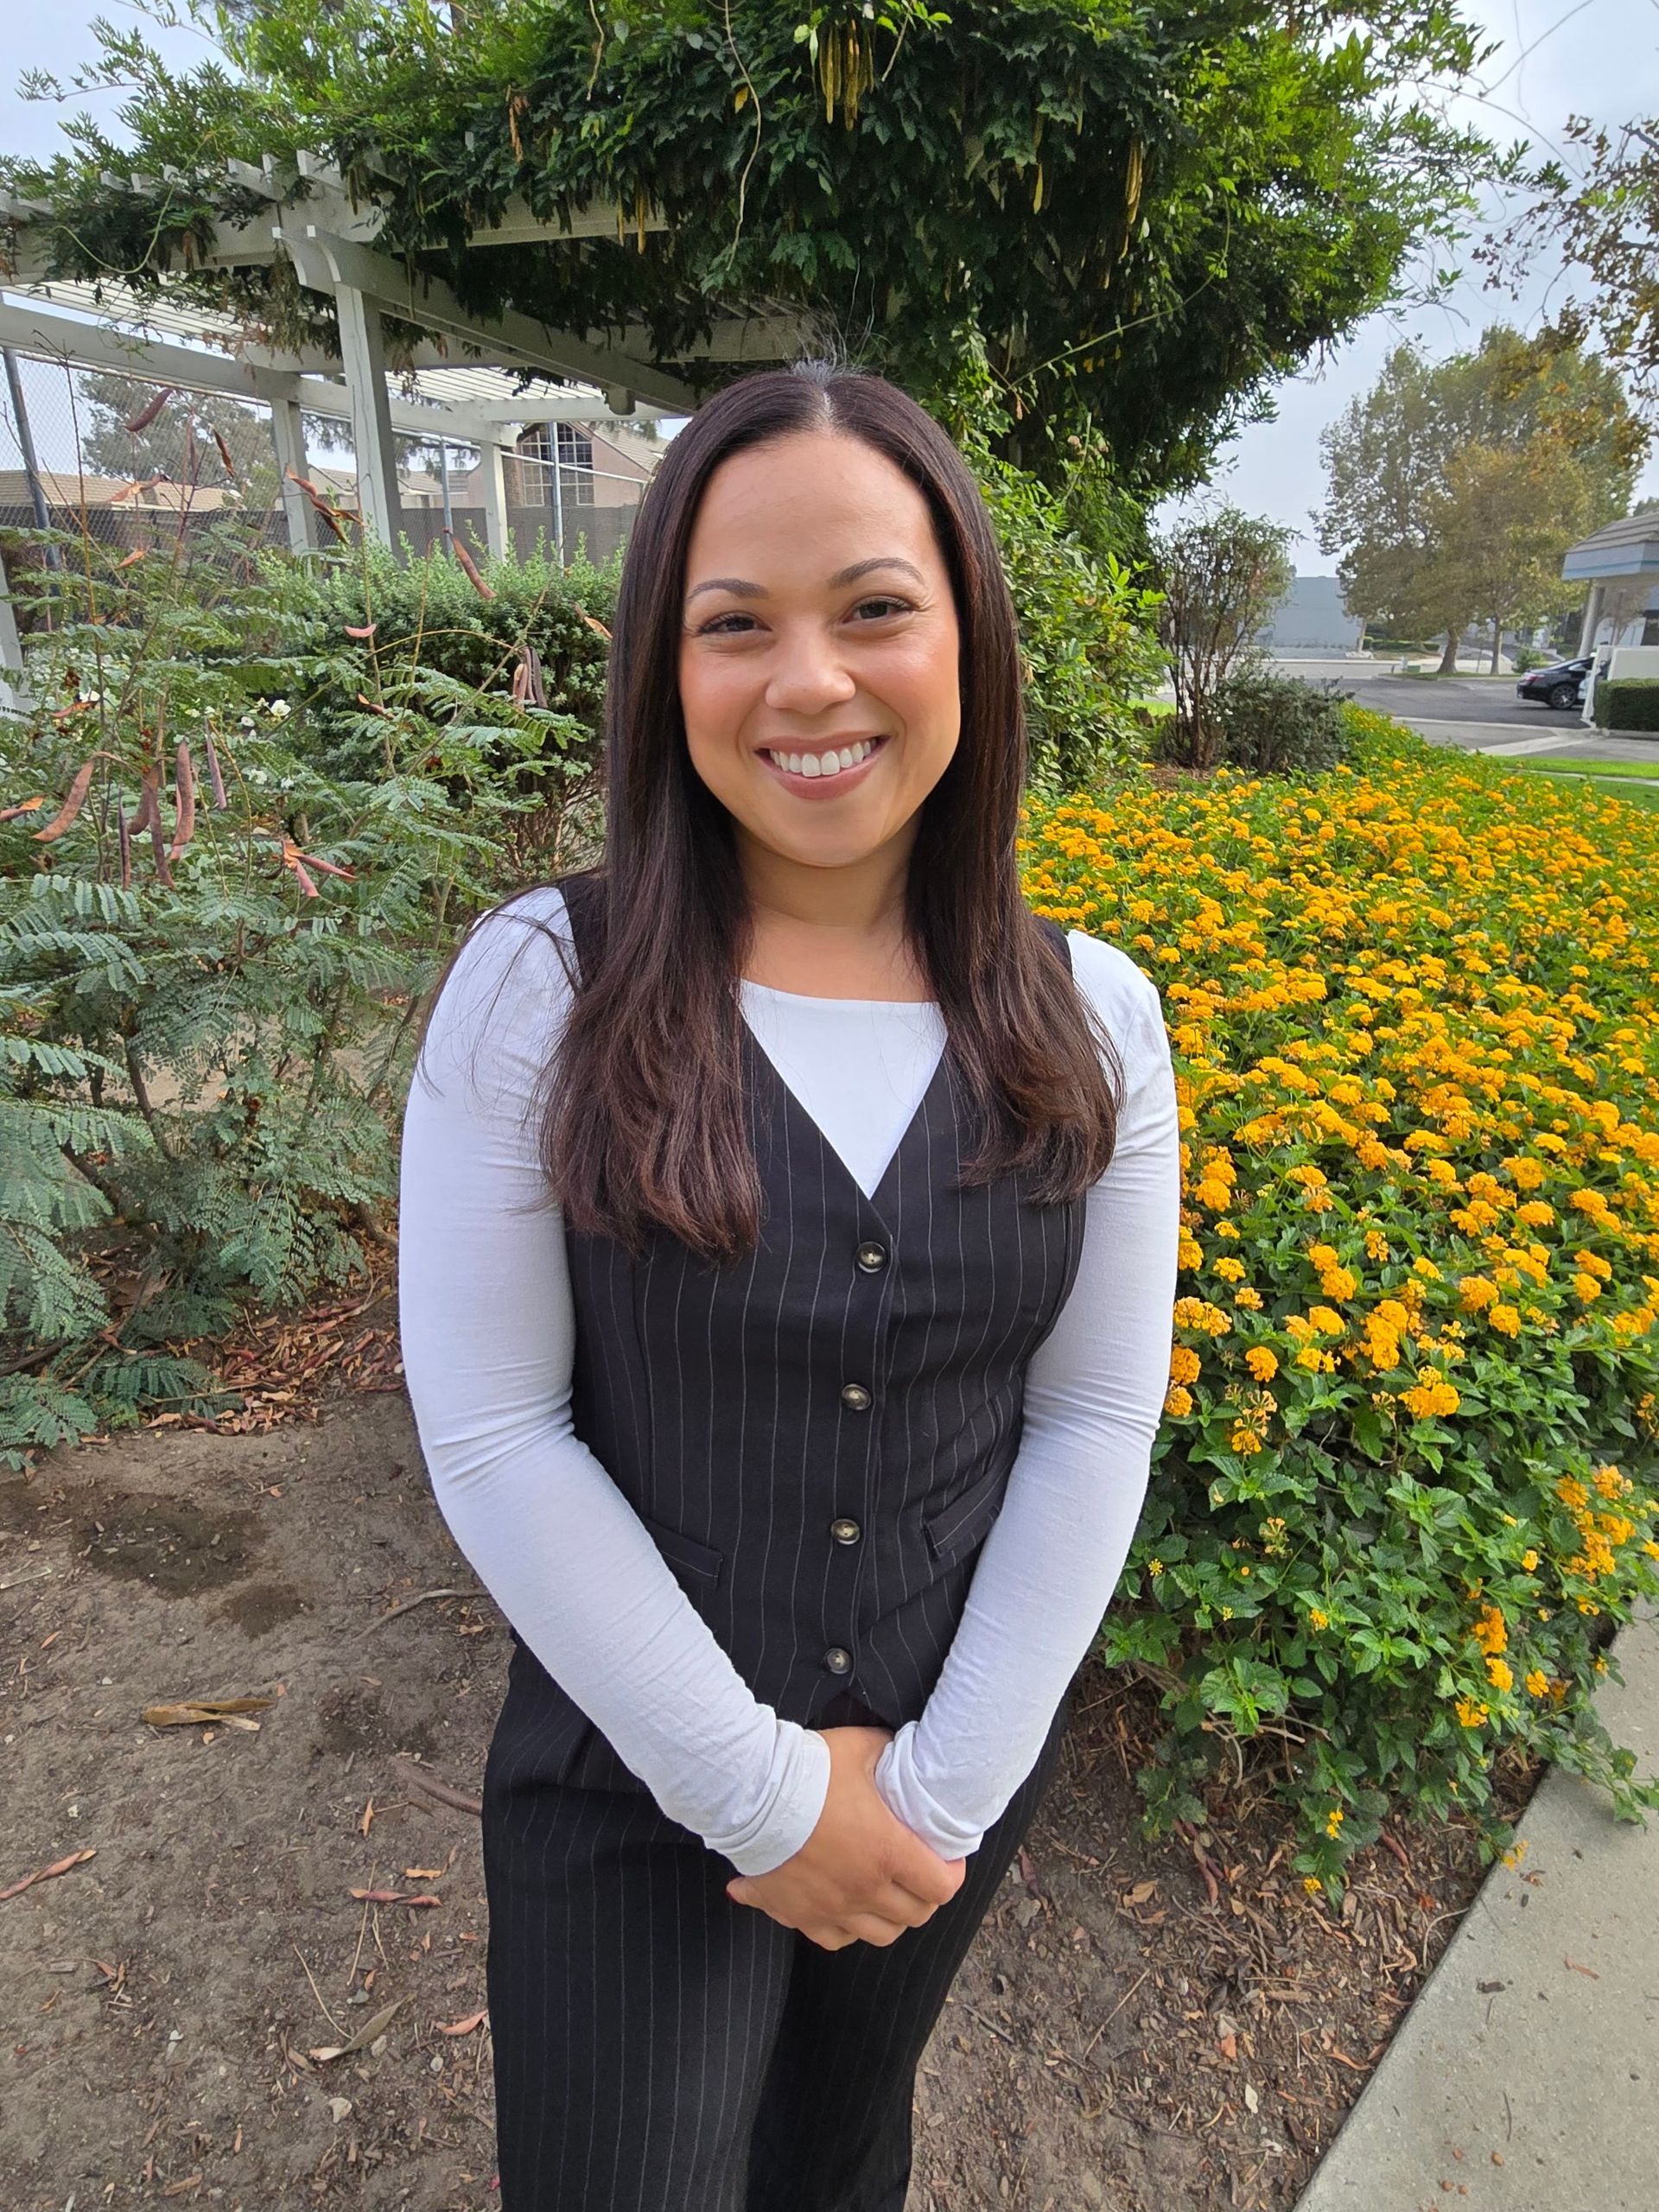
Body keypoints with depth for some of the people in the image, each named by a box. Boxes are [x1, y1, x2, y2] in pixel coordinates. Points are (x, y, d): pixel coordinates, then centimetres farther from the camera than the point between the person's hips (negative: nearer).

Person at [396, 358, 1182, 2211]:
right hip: (634, 1791, -2)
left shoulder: (1091, 1019, -9)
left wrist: (941, 1786, -9)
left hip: (960, 1769, 3)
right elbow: (490, 1431, -17)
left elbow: (1096, 1425, -7)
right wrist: (764, 1787, -13)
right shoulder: (538, 986, -17)